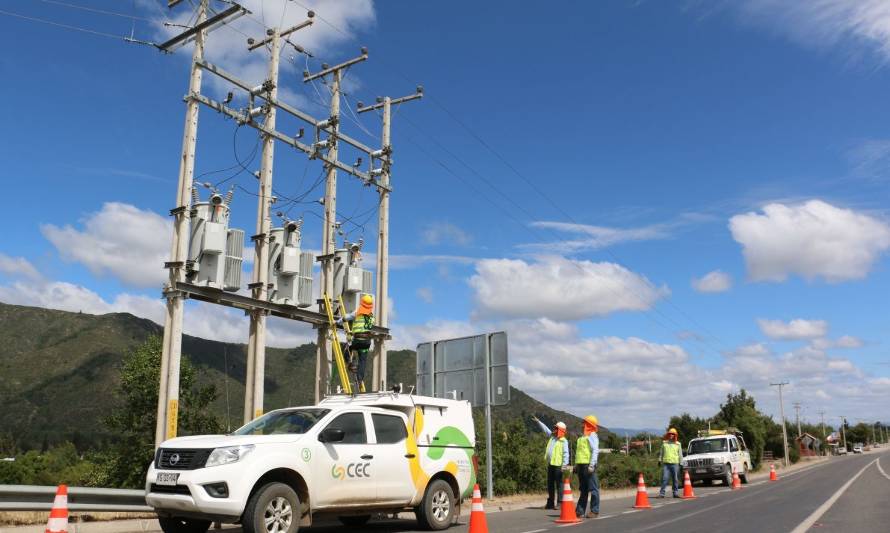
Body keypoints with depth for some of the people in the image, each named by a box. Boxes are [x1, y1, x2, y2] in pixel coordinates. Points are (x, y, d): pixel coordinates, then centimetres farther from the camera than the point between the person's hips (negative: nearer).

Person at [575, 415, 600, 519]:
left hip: (588, 466, -9)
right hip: (581, 465, 9)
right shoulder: (583, 436, 22)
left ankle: (594, 511, 2)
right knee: (583, 490, 11)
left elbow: (595, 451, -14)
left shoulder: (592, 436, -5)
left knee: (593, 489, -3)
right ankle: (580, 511, 13)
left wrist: (592, 465, -21)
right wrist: (576, 464, 19)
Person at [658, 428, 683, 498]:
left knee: (675, 479, 3)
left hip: (675, 463, 0)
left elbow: (680, 455, 10)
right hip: (666, 463, 0)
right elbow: (661, 453, 17)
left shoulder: (678, 444, 8)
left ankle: (675, 493, 13)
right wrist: (660, 460, 12)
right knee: (664, 478, -6)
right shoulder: (664, 443, 11)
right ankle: (661, 493, -5)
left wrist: (681, 463, 5)